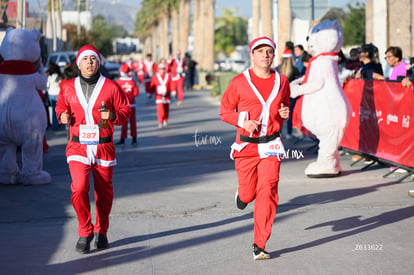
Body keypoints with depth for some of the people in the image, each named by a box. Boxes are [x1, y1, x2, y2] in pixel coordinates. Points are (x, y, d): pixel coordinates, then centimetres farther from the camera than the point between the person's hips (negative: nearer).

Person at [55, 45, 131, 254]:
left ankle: (101, 232, 31)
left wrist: (112, 116, -19)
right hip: (78, 147, 0)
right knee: (79, 189, -16)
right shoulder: (69, 87, 3)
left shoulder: (111, 87, -4)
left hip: (103, 147, 0)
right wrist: (62, 115, -3)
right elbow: (61, 106, 19)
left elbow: (126, 110, 2)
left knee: (104, 191, 10)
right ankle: (84, 232, 2)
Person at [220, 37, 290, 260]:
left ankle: (260, 246, -4)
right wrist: (243, 122, -15)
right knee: (248, 193, 6)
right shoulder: (240, 82, -3)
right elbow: (225, 111, 3)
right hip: (246, 145, -1)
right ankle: (242, 194, 48)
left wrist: (285, 114, -1)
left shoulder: (281, 81, 6)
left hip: (271, 145, 1)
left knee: (267, 192, -11)